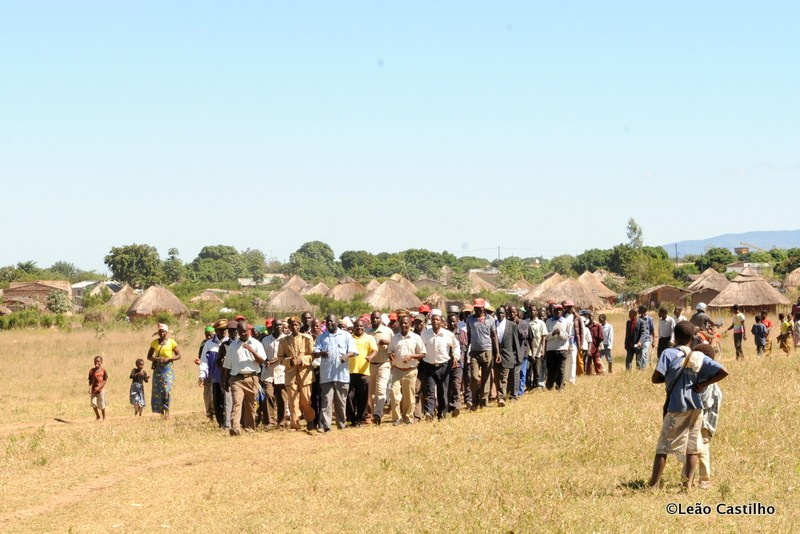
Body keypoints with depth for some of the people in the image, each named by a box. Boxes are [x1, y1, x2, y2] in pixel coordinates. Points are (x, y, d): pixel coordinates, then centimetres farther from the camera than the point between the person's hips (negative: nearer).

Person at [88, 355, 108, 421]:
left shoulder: (103, 371, -2)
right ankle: (97, 416, 14)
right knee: (93, 403, -6)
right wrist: (90, 388, -10)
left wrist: (99, 387, -15)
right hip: (94, 389, 2)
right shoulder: (92, 371, 4)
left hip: (101, 389, -2)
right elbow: (90, 381, 4)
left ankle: (104, 417, 20)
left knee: (102, 405, 2)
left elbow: (105, 381, -4)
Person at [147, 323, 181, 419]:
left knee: (167, 389, -16)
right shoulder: (155, 342, 9)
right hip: (157, 368, 3)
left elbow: (178, 355, 4)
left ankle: (167, 410, -9)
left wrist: (168, 359, -13)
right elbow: (149, 356, 13)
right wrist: (156, 359, -8)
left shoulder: (171, 342, 1)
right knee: (157, 390, 0)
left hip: (167, 368, -3)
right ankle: (161, 411, 8)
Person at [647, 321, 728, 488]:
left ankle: (653, 485, 0)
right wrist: (702, 384, 3)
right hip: (696, 408, 4)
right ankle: (687, 485, 6)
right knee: (693, 448, 10)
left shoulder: (668, 354, -8)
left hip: (676, 408, -4)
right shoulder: (699, 357, 3)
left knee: (663, 448, 1)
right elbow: (723, 372, -2)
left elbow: (655, 379, -14)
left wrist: (668, 378, 5)